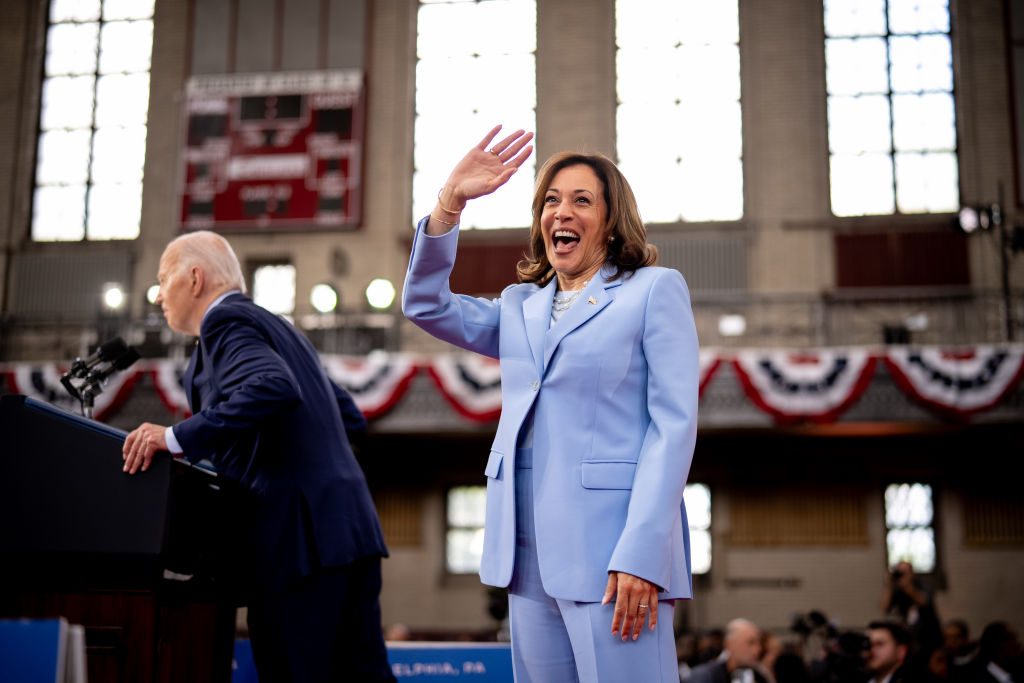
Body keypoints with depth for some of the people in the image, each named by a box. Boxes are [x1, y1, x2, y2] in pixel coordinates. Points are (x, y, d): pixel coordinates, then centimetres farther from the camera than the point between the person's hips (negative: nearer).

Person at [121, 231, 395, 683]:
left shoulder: (225, 320, -3)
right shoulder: (275, 326, 24)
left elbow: (275, 388, -24)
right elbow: (349, 414, 25)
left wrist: (178, 438, -22)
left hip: (303, 535, -9)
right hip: (352, 525, 9)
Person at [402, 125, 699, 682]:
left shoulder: (654, 290, 4)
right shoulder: (520, 307, 20)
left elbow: (674, 424, -5)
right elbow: (425, 304, 9)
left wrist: (640, 554, -14)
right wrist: (450, 201, -1)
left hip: (611, 547, -5)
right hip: (530, 553, 6)